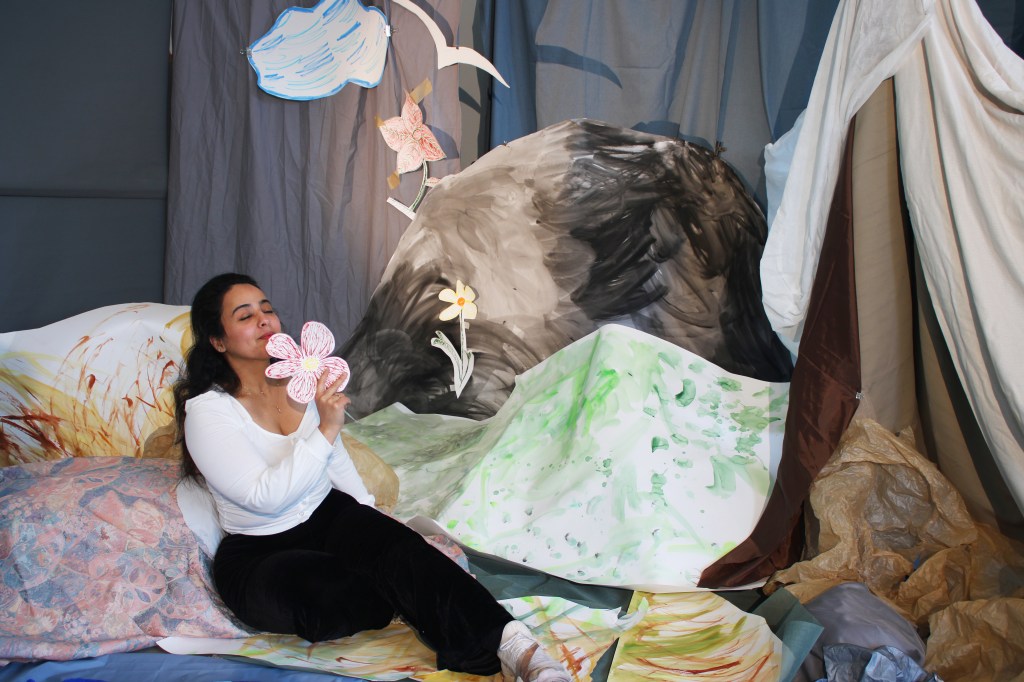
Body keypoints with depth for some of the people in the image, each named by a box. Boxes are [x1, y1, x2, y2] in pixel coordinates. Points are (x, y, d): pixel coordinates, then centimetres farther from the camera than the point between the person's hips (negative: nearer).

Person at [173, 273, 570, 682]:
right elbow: (265, 496, -23)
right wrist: (326, 429, -27)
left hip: (328, 517, 5)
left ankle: (517, 648, -43)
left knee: (400, 548, -28)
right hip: (258, 556, -4)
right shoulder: (206, 410, -14)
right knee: (333, 598, -38)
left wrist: (372, 523, 9)